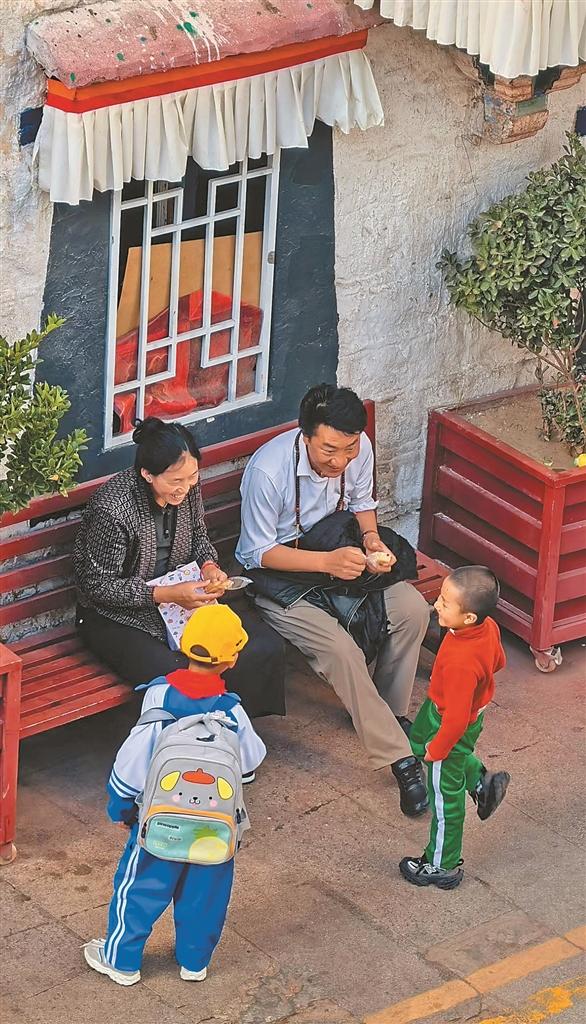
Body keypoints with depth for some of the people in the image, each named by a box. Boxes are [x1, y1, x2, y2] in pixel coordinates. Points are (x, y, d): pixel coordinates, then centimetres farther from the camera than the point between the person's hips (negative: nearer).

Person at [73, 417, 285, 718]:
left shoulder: (188, 487, -6)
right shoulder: (111, 508, -27)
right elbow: (99, 586, -19)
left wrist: (208, 565, -8)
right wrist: (166, 595, -26)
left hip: (183, 599, 7)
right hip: (119, 616, -7)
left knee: (266, 648, -8)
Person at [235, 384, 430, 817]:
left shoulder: (359, 449, -13)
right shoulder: (268, 470, -30)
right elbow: (258, 553, -21)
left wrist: (370, 538, -13)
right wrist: (327, 561, -32)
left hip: (337, 552, 6)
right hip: (277, 573, -6)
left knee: (413, 608, -16)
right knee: (341, 650, -27)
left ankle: (390, 713, 5)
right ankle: (400, 757, -16)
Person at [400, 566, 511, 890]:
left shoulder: (461, 663, -43)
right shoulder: (488, 627, -19)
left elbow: (456, 720, -34)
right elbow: (498, 661, 3)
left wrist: (436, 750, -17)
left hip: (451, 725, -8)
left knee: (445, 797, 12)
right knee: (418, 739, 35)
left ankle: (442, 867, 32)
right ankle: (482, 781, 40)